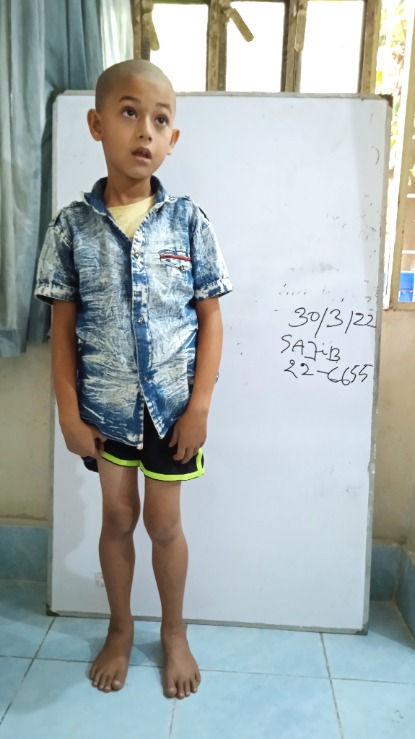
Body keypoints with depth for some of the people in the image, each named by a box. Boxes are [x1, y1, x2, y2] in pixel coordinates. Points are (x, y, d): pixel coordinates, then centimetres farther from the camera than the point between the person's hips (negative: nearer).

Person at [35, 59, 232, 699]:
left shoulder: (189, 222, -6)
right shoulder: (73, 226, -5)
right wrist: (68, 411, -4)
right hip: (105, 406, 1)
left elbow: (211, 317, -4)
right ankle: (121, 628, 41)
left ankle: (174, 632, 37)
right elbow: (64, 325, -1)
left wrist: (200, 404, -8)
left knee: (164, 523, 12)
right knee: (118, 517, 16)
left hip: (172, 406, -1)